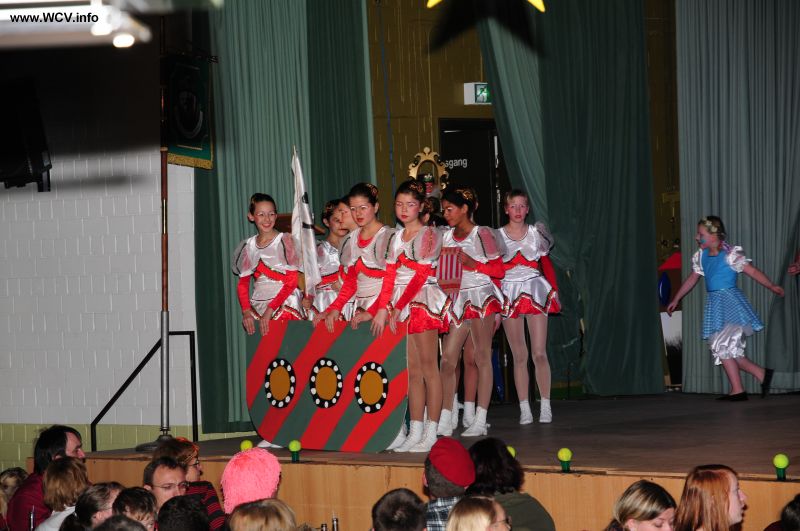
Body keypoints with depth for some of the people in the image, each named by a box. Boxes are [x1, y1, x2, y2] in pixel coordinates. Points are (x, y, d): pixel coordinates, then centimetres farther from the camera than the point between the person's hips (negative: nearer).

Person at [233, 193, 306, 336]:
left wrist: (270, 310, -14)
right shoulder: (249, 246, 11)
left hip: (285, 305, -4)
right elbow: (243, 283, 13)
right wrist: (246, 311, -4)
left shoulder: (285, 241, -2)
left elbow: (292, 281, -8)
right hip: (257, 308, 4)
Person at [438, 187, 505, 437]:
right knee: (447, 359, -1)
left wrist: (473, 264, -17)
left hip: (481, 297, -6)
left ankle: (480, 420, -3)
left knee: (482, 357, -3)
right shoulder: (447, 236, 12)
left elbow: (499, 270, -6)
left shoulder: (482, 234, -5)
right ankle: (445, 421, 2)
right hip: (457, 299, 6)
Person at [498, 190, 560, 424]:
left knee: (539, 353, -7)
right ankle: (524, 409, 3)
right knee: (519, 356, 1)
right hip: (509, 294, 0)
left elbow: (546, 264, 11)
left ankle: (546, 406, -2)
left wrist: (553, 292, 4)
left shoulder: (535, 232, 7)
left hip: (535, 291, 0)